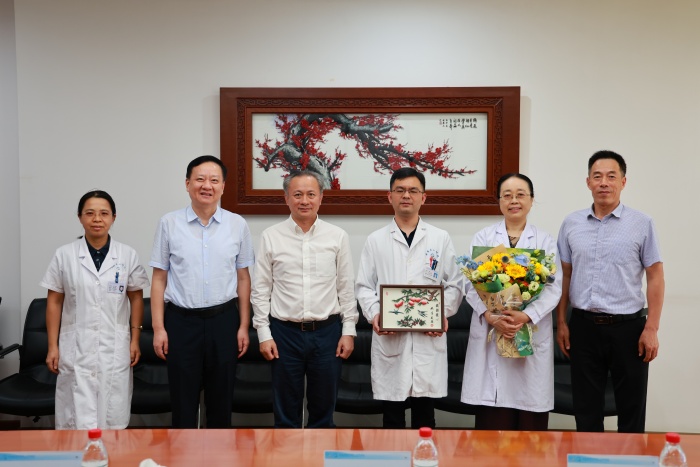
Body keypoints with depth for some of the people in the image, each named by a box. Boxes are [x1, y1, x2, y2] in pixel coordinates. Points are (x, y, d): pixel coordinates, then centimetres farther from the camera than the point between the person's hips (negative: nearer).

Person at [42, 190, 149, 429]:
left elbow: (136, 297, 7)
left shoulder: (128, 255, 1)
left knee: (112, 417, 7)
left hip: (115, 348, 1)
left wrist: (135, 340, 3)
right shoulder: (64, 255, 0)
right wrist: (52, 346, 1)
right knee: (78, 419, 1)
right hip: (76, 348, -1)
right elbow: (54, 302, 3)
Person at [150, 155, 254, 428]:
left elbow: (243, 278, 6)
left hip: (223, 320, 1)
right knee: (183, 403, 8)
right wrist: (158, 328, -2)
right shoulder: (169, 224, 0)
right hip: (181, 321, -1)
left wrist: (243, 326, 2)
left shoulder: (237, 225, 2)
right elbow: (159, 278, 2)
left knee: (221, 400, 12)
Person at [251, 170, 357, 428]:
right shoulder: (271, 237, 0)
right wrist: (264, 334, -2)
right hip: (285, 332, 0)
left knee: (323, 410, 12)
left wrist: (349, 331, 1)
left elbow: (346, 288, 4)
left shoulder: (337, 237, 2)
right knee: (286, 414, 11)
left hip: (327, 332, 1)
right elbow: (261, 290, 2)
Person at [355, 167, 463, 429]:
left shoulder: (440, 239, 8)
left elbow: (454, 285, 7)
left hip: (429, 338, 0)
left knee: (425, 416, 8)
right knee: (392, 416, 8)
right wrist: (374, 315, -10)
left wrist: (443, 314, -9)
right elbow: (364, 286, 6)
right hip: (389, 338, 0)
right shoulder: (375, 240, 8)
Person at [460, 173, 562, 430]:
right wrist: (491, 317, -16)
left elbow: (553, 288, -2)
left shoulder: (545, 241, 8)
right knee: (492, 422, 0)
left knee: (530, 420, 2)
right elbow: (472, 284, 0)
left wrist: (525, 316, -18)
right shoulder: (483, 238, 8)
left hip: (532, 336, 0)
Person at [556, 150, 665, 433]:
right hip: (583, 327, 2)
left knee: (631, 408, 8)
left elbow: (655, 277, -2)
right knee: (586, 409, 12)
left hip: (628, 327, -2)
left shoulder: (641, 224, -2)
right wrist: (561, 323, 6)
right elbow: (565, 276, 9)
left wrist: (651, 329, -7)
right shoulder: (571, 224, 5)